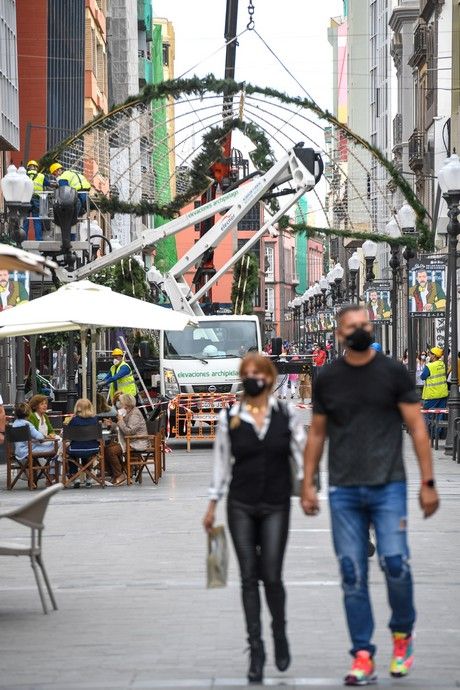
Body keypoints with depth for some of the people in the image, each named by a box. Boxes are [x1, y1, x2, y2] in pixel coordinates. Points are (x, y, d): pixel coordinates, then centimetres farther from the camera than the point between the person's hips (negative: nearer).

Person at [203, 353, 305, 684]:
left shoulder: (286, 415, 1)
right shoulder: (229, 418, 3)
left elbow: (302, 452, 1)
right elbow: (222, 462, 8)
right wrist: (212, 504, 9)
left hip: (276, 506, -1)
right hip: (241, 507, 1)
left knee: (271, 576, -5)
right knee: (249, 578, 2)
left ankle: (280, 634, 22)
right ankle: (256, 650, 8)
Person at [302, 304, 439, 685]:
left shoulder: (394, 373, 1)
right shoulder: (327, 379, 8)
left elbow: (417, 428, 1)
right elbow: (317, 434, 14)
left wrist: (428, 482, -4)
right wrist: (308, 485, 10)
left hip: (388, 486, -2)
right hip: (344, 491, 2)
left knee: (395, 563, -12)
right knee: (353, 574, 1)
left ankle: (403, 633, 15)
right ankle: (363, 656, 7)